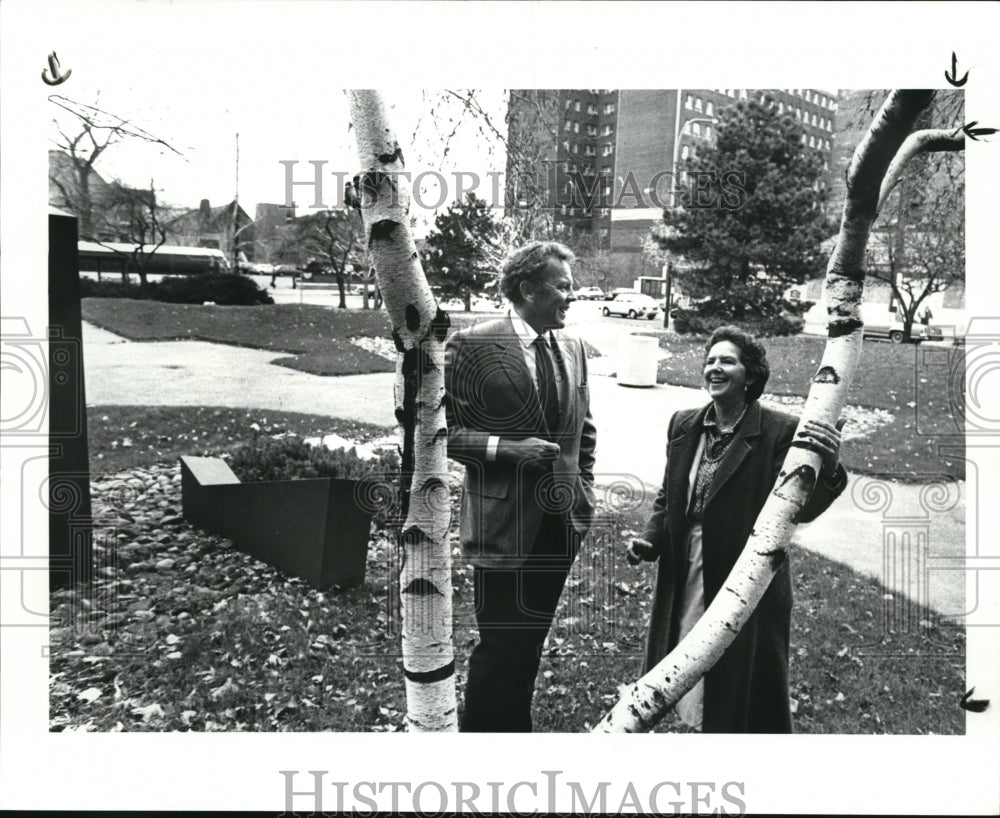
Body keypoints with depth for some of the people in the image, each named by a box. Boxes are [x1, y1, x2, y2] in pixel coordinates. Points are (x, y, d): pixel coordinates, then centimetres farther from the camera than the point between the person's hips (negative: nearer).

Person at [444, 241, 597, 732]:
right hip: (504, 521, -6)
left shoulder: (572, 348, 9)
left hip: (562, 521, 6)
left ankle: (516, 728, 35)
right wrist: (506, 448, -21)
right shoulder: (473, 345, -11)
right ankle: (478, 731, 23)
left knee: (531, 642, 17)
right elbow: (444, 430, -11)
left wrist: (584, 489, 10)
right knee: (500, 645, 2)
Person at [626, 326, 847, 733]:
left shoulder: (779, 432, -12)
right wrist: (650, 539, -2)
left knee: (745, 697, 10)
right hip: (684, 583, 5)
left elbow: (800, 510, -18)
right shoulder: (683, 425, 4)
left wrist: (829, 468, -35)